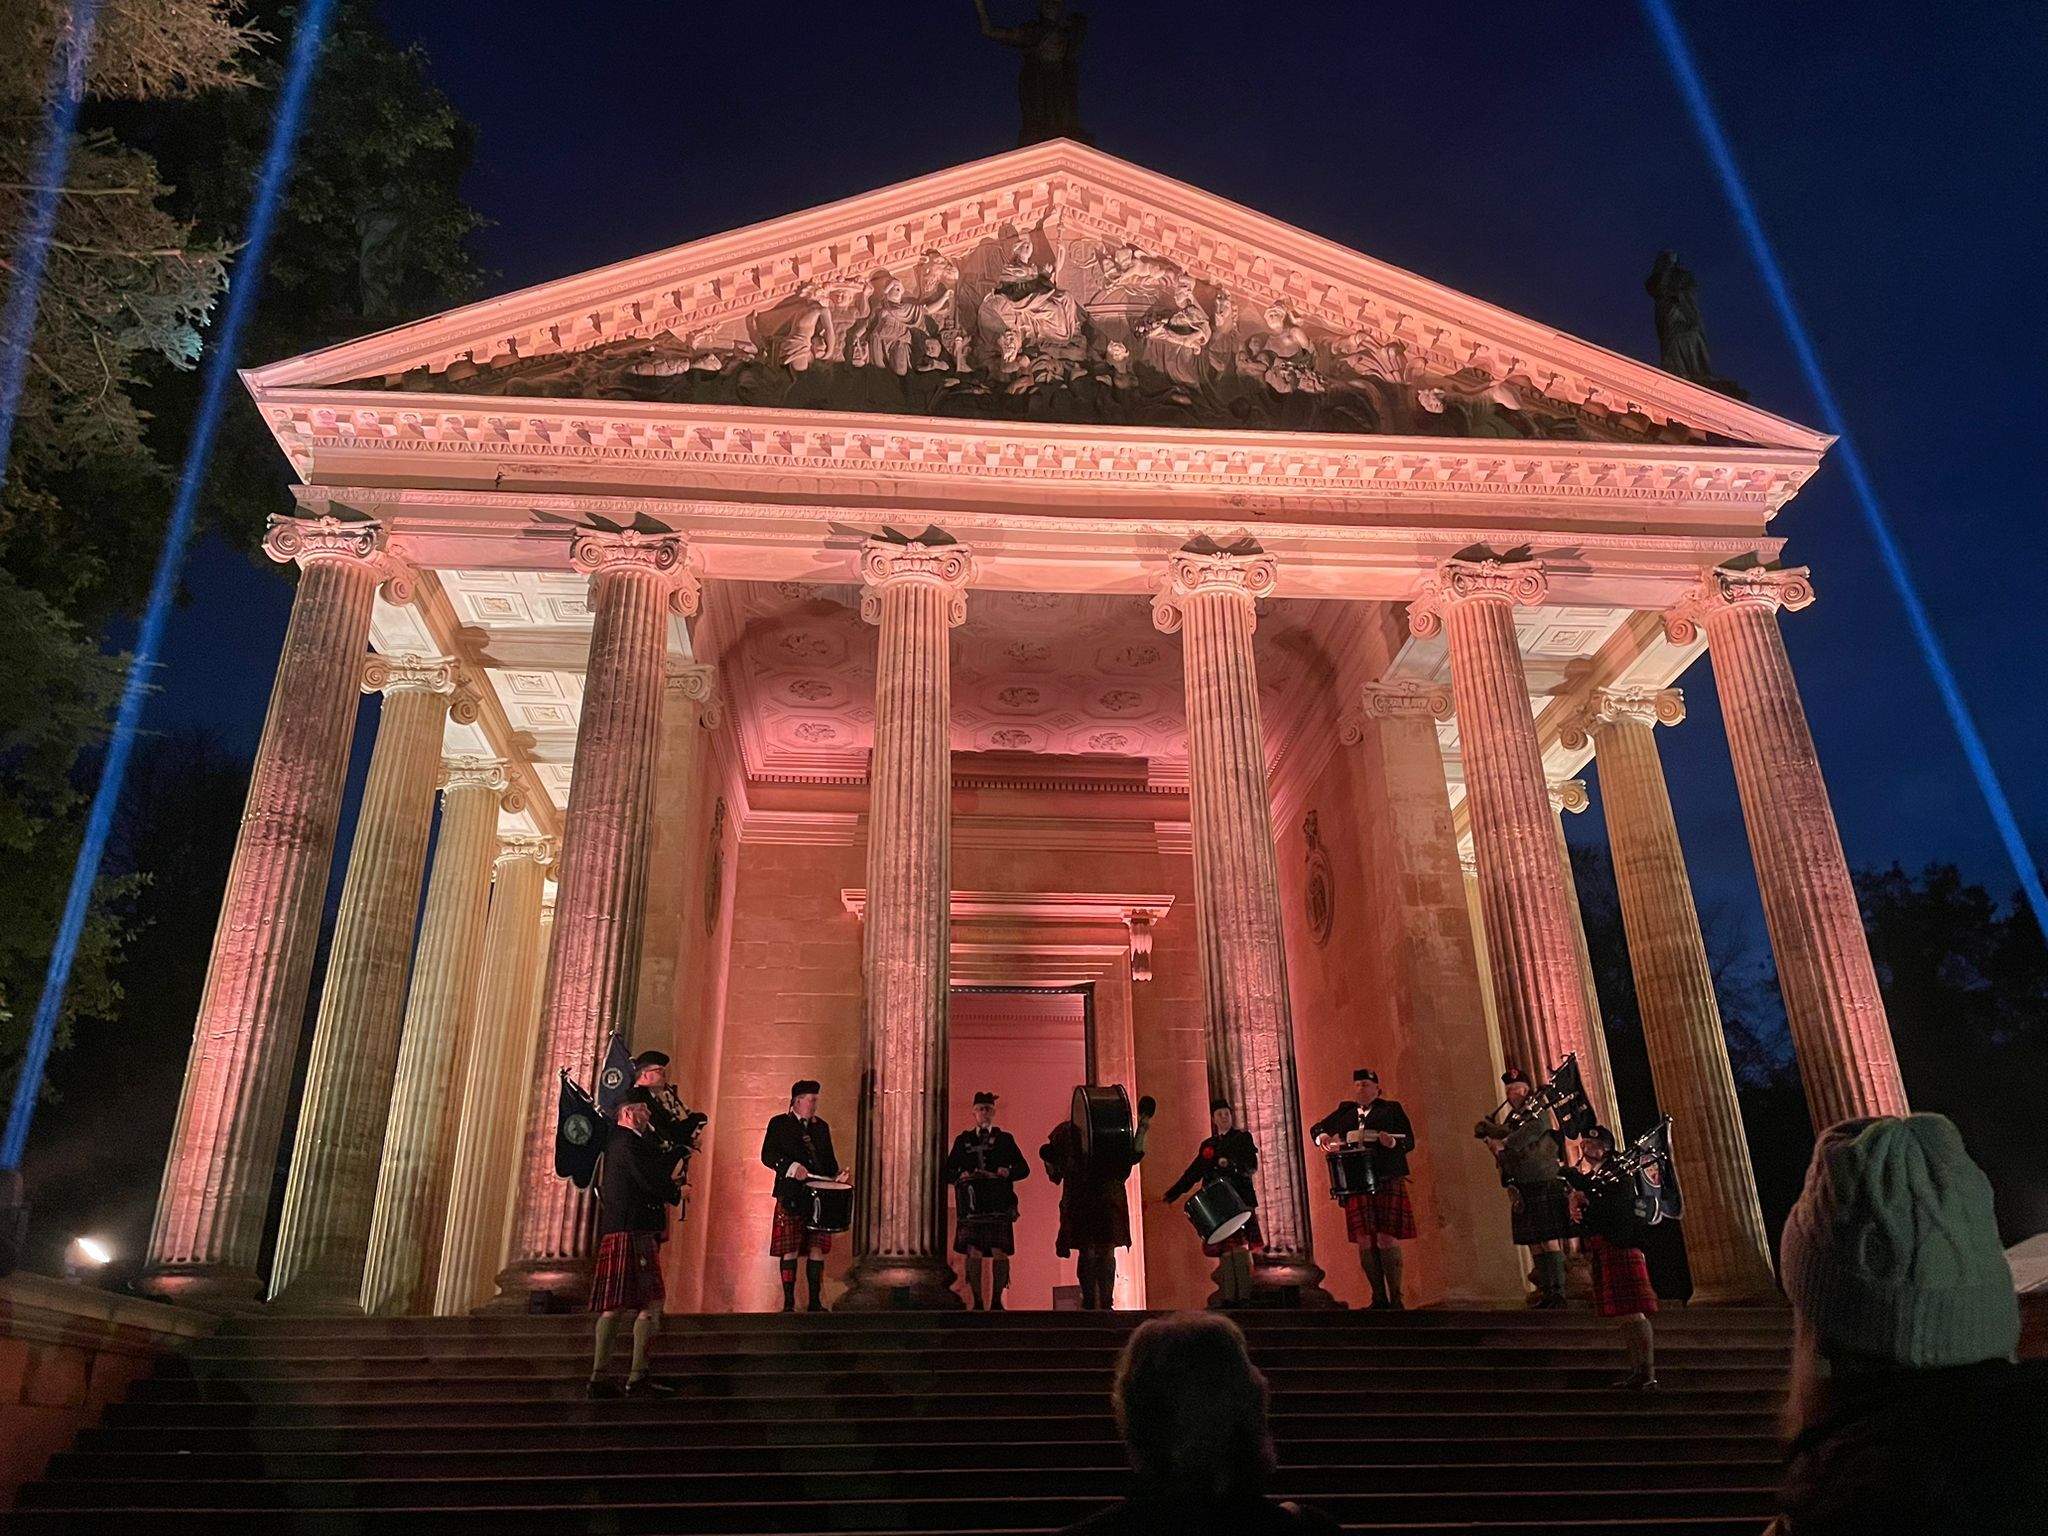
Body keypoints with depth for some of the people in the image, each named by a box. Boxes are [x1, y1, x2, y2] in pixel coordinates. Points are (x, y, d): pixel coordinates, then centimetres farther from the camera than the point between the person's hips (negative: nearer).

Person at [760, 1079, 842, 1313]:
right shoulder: (779, 1124, 2)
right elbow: (767, 1155, -7)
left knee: (817, 1249, 1)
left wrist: (835, 1175, 2)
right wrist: (792, 1167, -20)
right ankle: (789, 1303, 6)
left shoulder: (821, 1126, 16)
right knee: (790, 1251, -3)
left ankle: (815, 1302, 10)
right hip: (791, 1197, -4)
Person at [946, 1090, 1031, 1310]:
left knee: (1000, 1251, -6)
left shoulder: (1005, 1139, 15)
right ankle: (977, 1301, 2)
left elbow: (1024, 1168, 12)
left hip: (998, 1205, 0)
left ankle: (997, 1300, 4)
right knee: (973, 1251, -5)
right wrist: (960, 1176, -8)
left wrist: (1009, 1172, -8)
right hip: (972, 1205, 0)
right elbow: (949, 1170, 14)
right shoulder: (963, 1140, 16)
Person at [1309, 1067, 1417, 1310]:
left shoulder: (1391, 1109, 7)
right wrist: (1321, 1137, -3)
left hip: (1388, 1183, -3)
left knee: (1386, 1238, -7)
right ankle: (1378, 1298, 12)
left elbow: (1409, 1141, 2)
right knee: (1364, 1241, 2)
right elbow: (1316, 1128, 20)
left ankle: (1396, 1298, 3)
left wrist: (1393, 1142, -19)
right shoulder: (1344, 1112, 16)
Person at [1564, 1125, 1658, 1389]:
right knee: (1624, 1316, 11)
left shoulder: (1620, 1174, -7)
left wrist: (1587, 1202, -19)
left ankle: (1649, 1375, -7)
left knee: (1633, 1313, -8)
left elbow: (1618, 1208, -20)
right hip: (1600, 1253, 8)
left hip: (1621, 1249, -8)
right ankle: (1637, 1371, 16)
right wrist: (1575, 1212, -7)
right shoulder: (1586, 1178, 16)